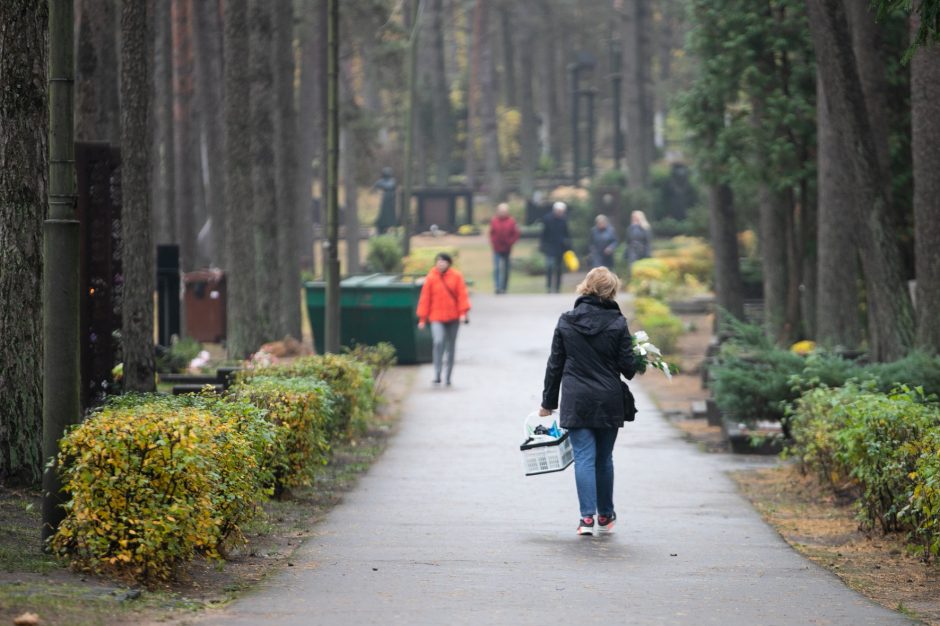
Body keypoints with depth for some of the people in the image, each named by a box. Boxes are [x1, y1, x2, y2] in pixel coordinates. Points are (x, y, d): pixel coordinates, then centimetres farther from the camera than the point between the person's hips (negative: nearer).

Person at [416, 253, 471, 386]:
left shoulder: (456, 276, 0)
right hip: (437, 317, -2)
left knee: (451, 347, 9)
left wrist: (463, 312, -9)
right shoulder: (430, 278, -2)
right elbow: (425, 298, 1)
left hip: (453, 317, 2)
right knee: (438, 341, -22)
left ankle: (448, 376, 21)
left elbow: (462, 295, 1)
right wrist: (422, 318, 0)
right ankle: (437, 374, -19)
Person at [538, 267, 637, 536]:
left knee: (584, 458, -2)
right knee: (604, 459, 13)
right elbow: (627, 366, -5)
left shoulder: (566, 322, 0)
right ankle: (605, 516, 23)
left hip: (576, 402, 0)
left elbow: (555, 364, 4)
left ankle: (587, 516, -13)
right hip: (609, 400, 0)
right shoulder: (617, 323, -6)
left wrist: (548, 401, 12)